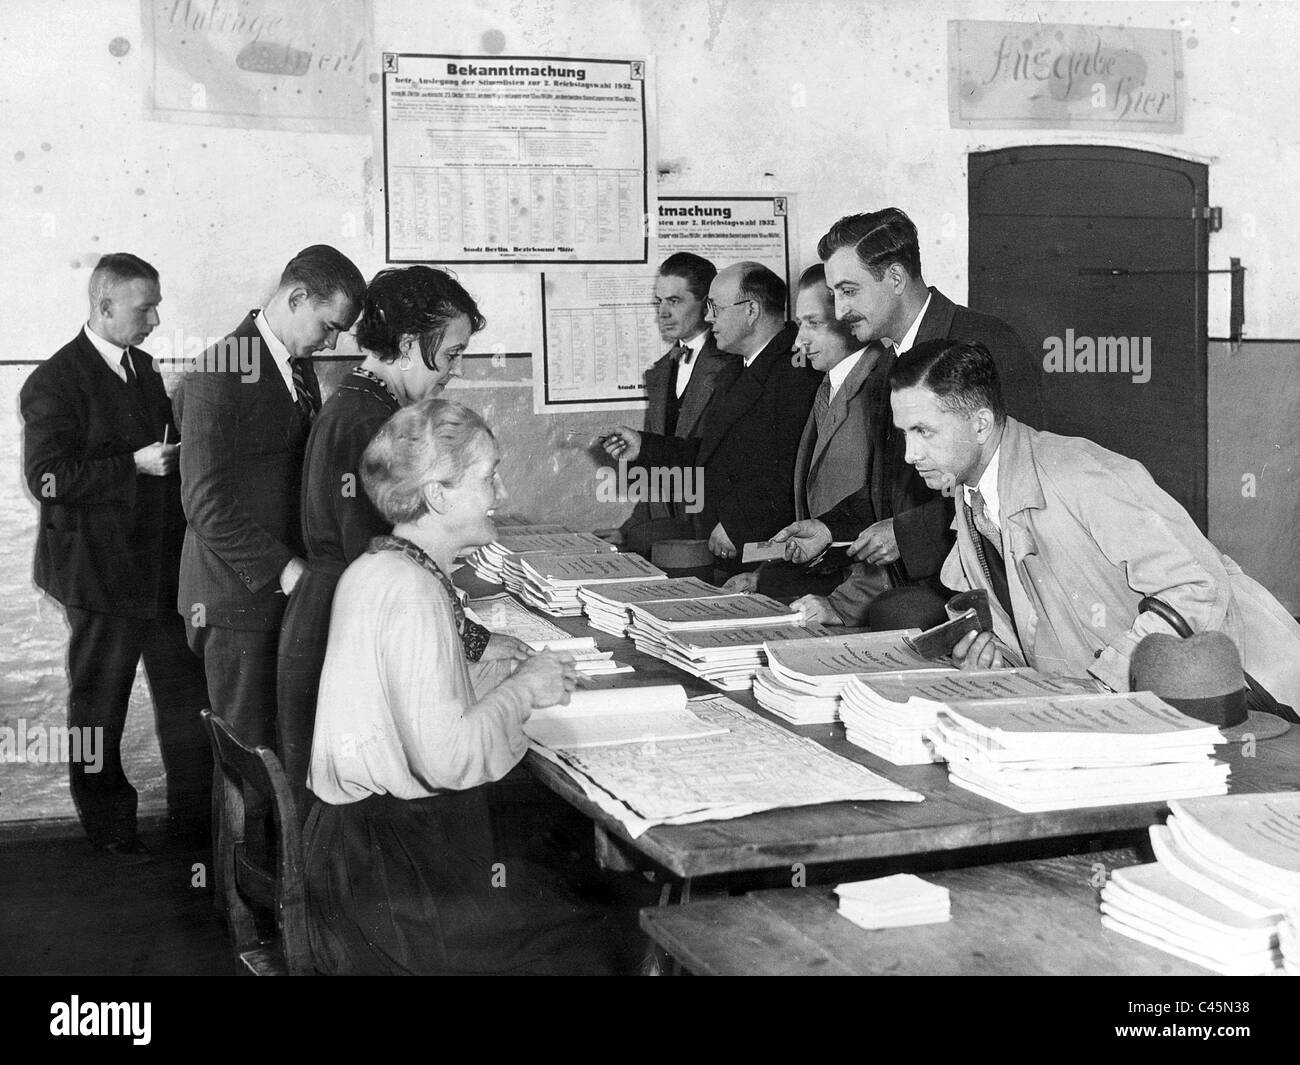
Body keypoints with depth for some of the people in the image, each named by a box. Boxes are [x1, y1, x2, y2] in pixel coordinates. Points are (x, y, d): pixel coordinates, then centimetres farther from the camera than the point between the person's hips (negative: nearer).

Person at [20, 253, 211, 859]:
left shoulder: (143, 369, 13)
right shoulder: (55, 382, -12)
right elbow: (46, 477, -20)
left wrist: (178, 450, 7)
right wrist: (135, 464, -22)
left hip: (163, 567, 7)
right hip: (101, 573, -7)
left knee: (187, 699, 10)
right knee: (99, 705, 8)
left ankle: (193, 819, 23)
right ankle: (107, 826, 23)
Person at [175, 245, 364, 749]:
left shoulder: (300, 368, 12)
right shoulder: (219, 376, -15)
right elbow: (207, 505, -18)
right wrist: (284, 570, -21)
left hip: (290, 591, 7)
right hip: (240, 598, -7)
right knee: (251, 744, 2)